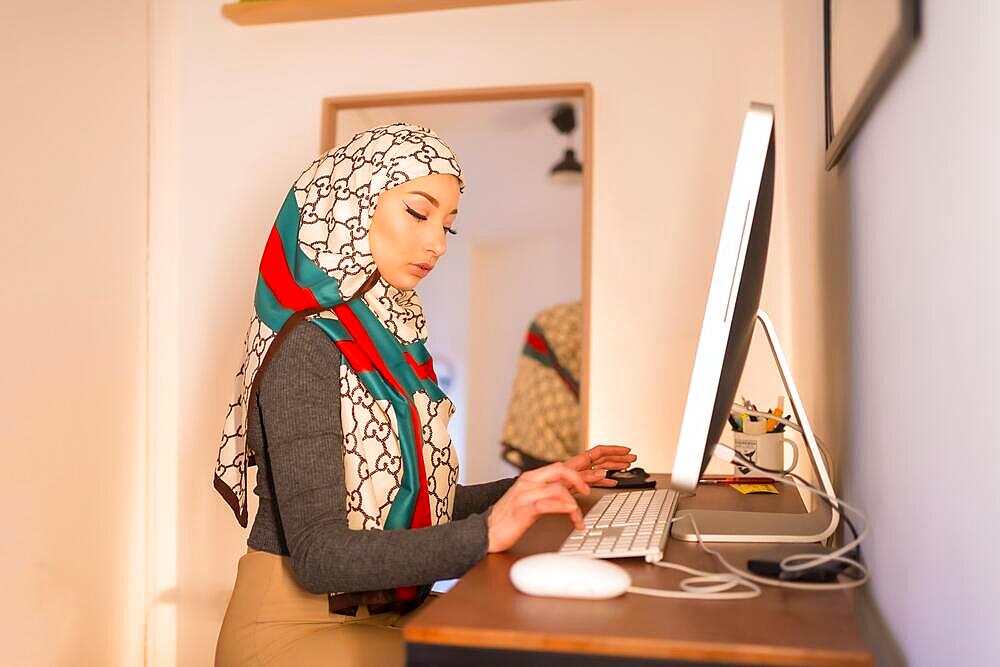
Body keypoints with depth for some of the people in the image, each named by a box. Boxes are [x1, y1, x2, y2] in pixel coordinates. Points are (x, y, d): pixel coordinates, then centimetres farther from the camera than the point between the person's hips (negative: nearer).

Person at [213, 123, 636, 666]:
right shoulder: (307, 349, -16)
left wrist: (532, 487, 5)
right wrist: (485, 533, -30)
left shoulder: (391, 339, 9)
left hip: (386, 615, 7)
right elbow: (318, 555, -22)